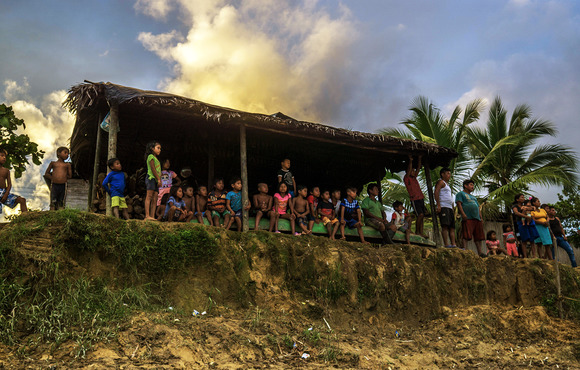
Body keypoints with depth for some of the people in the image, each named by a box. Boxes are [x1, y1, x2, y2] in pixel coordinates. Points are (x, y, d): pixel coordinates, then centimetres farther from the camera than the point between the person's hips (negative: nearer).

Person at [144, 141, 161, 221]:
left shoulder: (156, 159, 26)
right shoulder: (151, 156, -1)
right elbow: (153, 169, -11)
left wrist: (159, 180, 10)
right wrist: (159, 179, -14)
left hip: (155, 180, 9)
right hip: (151, 178, -9)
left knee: (154, 199, 1)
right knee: (149, 197, -14)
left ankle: (152, 216, -2)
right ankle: (147, 216, -19)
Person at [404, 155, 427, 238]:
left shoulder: (414, 178, 20)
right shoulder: (406, 179, 1)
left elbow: (418, 168, 20)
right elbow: (409, 170, -12)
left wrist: (419, 159, 14)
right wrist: (410, 161, -17)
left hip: (421, 198, 7)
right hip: (414, 199, -7)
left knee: (422, 216, 2)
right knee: (420, 215, -16)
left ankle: (421, 232, 2)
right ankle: (417, 231, -6)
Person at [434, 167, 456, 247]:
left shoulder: (447, 185, 29)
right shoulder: (441, 182, 1)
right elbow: (436, 193, -14)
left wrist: (453, 210, 22)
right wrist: (438, 205, -23)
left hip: (449, 207, 10)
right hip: (443, 207, -10)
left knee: (452, 227, 2)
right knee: (445, 226, -16)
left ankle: (453, 244, -2)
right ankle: (446, 244, -22)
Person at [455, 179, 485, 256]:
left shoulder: (473, 197, 33)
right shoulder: (460, 194, 9)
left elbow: (478, 208, 30)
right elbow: (459, 204, -6)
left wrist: (481, 217, 16)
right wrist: (463, 213, -19)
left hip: (477, 218, 8)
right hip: (467, 218, -8)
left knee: (478, 236, 4)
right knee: (466, 235, -15)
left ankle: (480, 251, 4)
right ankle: (465, 249, -18)